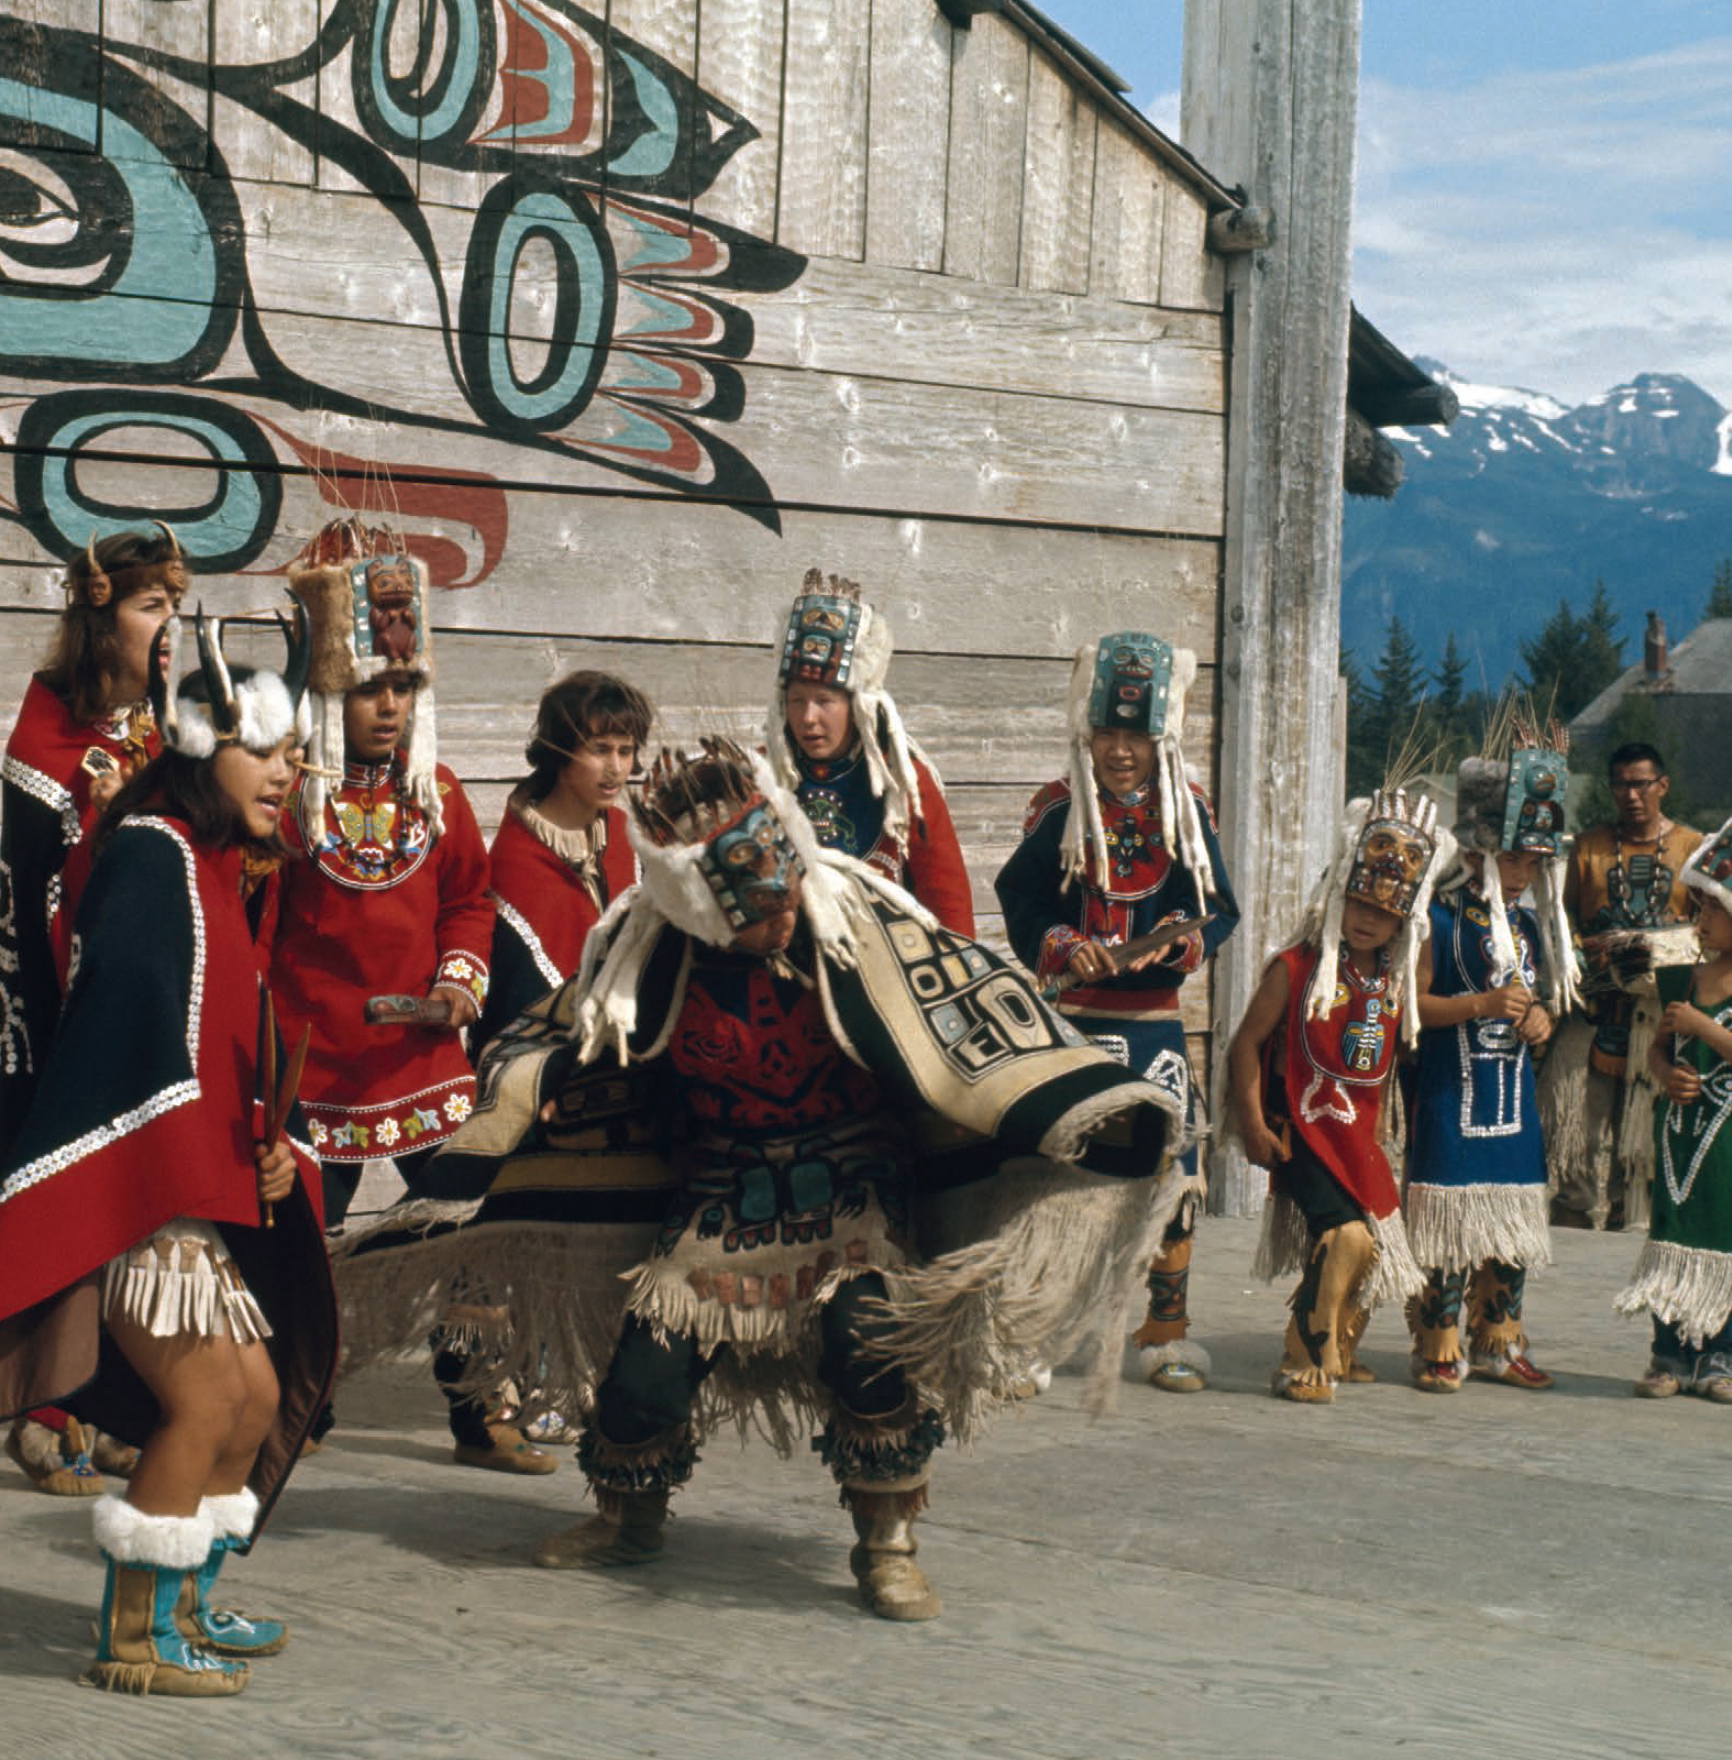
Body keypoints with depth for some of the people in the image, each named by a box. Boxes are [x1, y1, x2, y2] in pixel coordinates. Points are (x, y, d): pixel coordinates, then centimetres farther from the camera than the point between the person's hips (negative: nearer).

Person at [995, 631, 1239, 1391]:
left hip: (1155, 1014, 2)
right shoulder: (1058, 813, -1)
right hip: (1070, 1015, -2)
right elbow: (1019, 900, 0)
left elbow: (1219, 909, 4)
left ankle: (1166, 1333, 13)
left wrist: (1184, 938, -16)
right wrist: (1062, 946, -16)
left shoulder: (1187, 812, 3)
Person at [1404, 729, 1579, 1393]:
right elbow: (1413, 1002, -13)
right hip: (1452, 1094, -7)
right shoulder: (1441, 919, -8)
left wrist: (1540, 1021, 3)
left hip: (1514, 1095, 7)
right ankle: (1438, 1348, 1)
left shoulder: (1530, 925, 14)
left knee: (1512, 1227, 9)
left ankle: (1496, 1344, 19)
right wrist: (1481, 1004, -22)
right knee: (1447, 1218, -7)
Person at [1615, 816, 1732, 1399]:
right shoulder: (1683, 980, 9)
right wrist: (1666, 1073, -5)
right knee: (1674, 1235, 5)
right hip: (1681, 1127, 5)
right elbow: (1659, 1045, 14)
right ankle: (1671, 1356, 12)